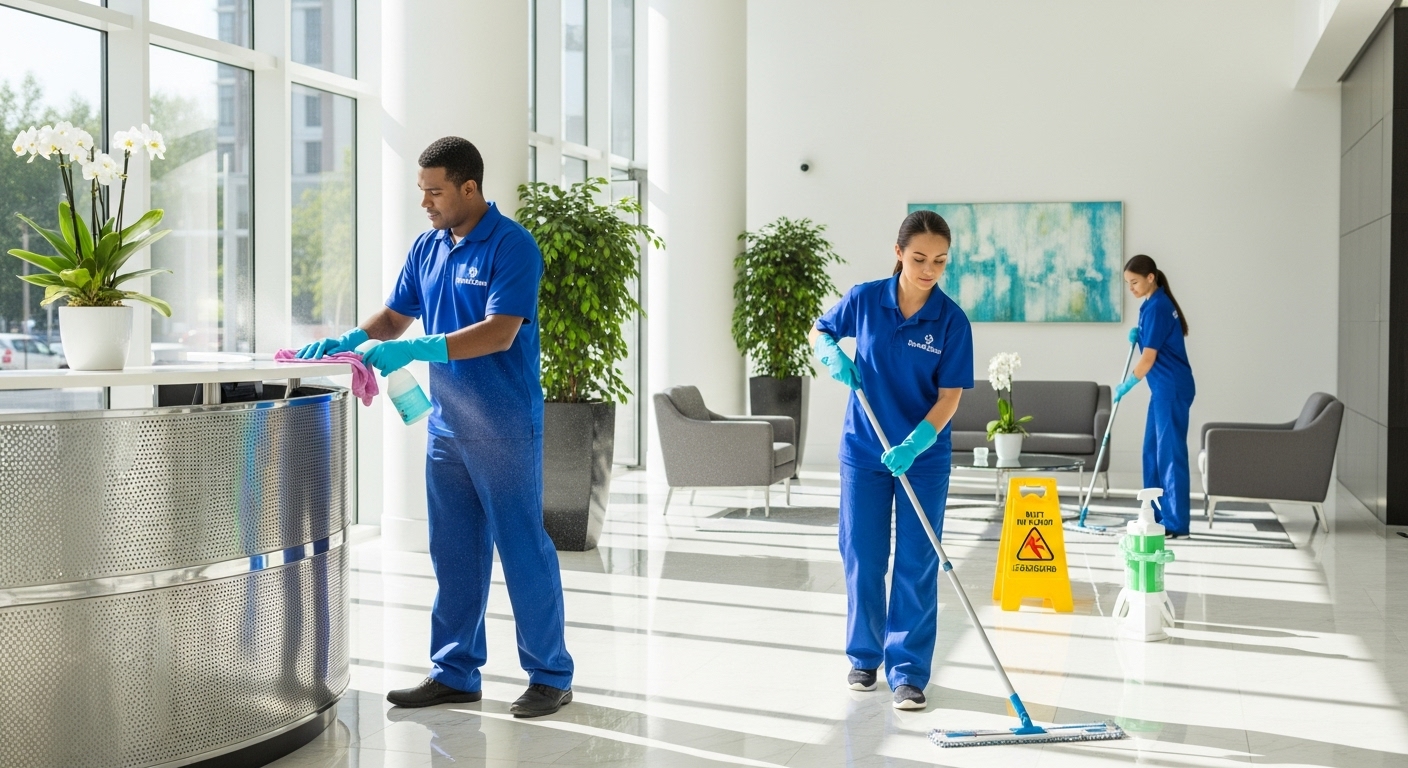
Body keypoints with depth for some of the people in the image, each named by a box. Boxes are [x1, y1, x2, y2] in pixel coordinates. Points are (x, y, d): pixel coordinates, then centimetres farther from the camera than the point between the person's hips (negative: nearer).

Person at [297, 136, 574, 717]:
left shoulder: (512, 246, -12)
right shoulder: (426, 248, 11)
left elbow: (499, 333, -22)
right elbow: (395, 317, 17)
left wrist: (416, 350, -27)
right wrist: (347, 342, -2)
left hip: (504, 425, -7)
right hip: (446, 424, 7)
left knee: (522, 549, -1)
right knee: (454, 554, 13)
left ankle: (551, 676, 11)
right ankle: (455, 672, 23)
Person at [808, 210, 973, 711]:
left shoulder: (951, 320, -11)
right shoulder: (864, 299, -6)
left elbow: (950, 395, -12)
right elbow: (820, 332, 11)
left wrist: (918, 442, -27)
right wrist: (833, 355, -11)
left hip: (925, 455, -1)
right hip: (863, 449, 2)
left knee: (917, 565, 0)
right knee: (862, 559, 8)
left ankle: (908, 671, 8)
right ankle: (865, 656, 26)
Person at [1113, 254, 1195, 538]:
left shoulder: (1156, 307, -17)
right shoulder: (1156, 303, 13)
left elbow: (1148, 358, -17)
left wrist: (1125, 386, -7)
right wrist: (1138, 335, 5)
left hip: (1172, 389, -10)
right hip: (1164, 388, 10)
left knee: (1170, 452, -8)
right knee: (1153, 451, 13)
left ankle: (1176, 523, -5)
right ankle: (1157, 515, 20)